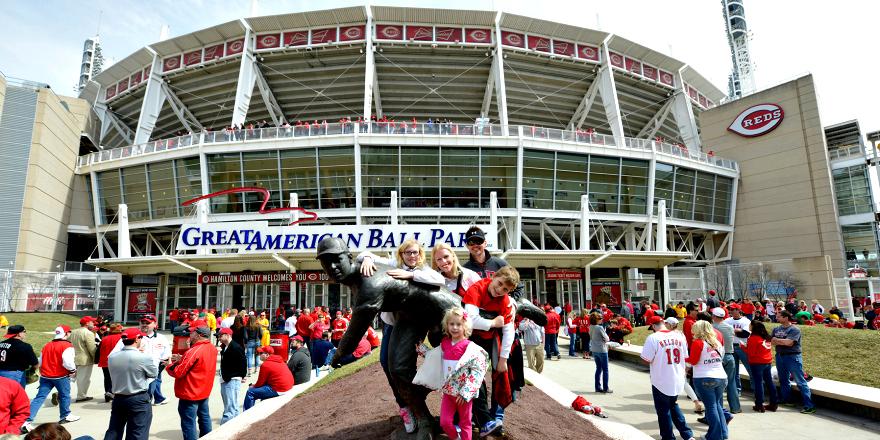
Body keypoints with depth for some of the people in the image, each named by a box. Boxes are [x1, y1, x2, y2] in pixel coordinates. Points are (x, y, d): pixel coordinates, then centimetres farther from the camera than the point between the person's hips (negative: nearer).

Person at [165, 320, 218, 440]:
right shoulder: (212, 348, 1)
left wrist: (168, 365, -1)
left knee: (189, 423, 3)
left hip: (190, 394, -8)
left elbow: (177, 373, -19)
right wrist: (182, 360, 2)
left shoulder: (194, 351, -24)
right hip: (204, 391, 9)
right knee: (204, 418, 20)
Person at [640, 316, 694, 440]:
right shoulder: (679, 336, 0)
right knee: (674, 406, 26)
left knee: (663, 411, 11)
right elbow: (685, 357, 10)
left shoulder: (653, 338, -18)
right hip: (678, 381, 6)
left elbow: (646, 360, -17)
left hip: (661, 382, -6)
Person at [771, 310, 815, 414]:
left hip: (793, 357, -7)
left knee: (800, 381, -6)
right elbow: (772, 341, 8)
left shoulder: (794, 329, -11)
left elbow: (789, 342, -19)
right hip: (780, 356, 7)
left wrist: (777, 340, -7)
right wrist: (783, 342, -8)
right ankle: (786, 400, 31)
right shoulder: (776, 329, 10)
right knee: (783, 380, 17)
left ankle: (809, 406, -4)